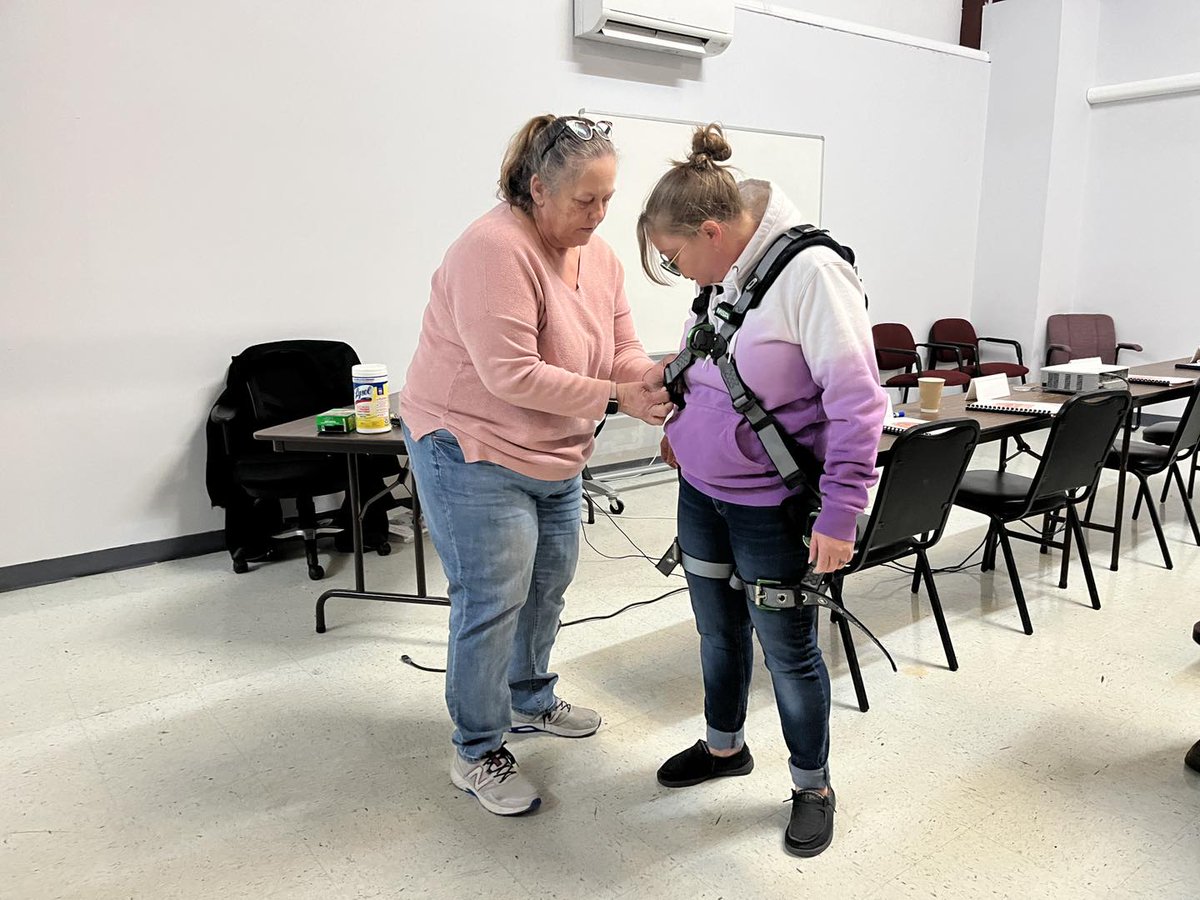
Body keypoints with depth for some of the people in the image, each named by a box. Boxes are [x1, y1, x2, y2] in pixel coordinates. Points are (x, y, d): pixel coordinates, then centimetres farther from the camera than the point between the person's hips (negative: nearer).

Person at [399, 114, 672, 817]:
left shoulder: (600, 257, 3)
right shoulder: (494, 250, -24)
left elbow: (620, 351, 4)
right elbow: (514, 376, -29)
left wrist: (650, 375, -19)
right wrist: (617, 397, -27)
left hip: (556, 457, 9)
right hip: (473, 452, -8)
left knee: (550, 581, 18)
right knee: (494, 602, -4)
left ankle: (530, 700, 41)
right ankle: (478, 753, 15)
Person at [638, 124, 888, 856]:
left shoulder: (810, 271, -21)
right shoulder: (723, 276, 3)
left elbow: (857, 400, -22)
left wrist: (840, 514, -22)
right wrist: (681, 430, 13)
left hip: (771, 506, -7)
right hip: (701, 490, 8)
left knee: (788, 650, 8)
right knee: (719, 629, 21)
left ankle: (813, 787, 31)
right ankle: (724, 747, 44)